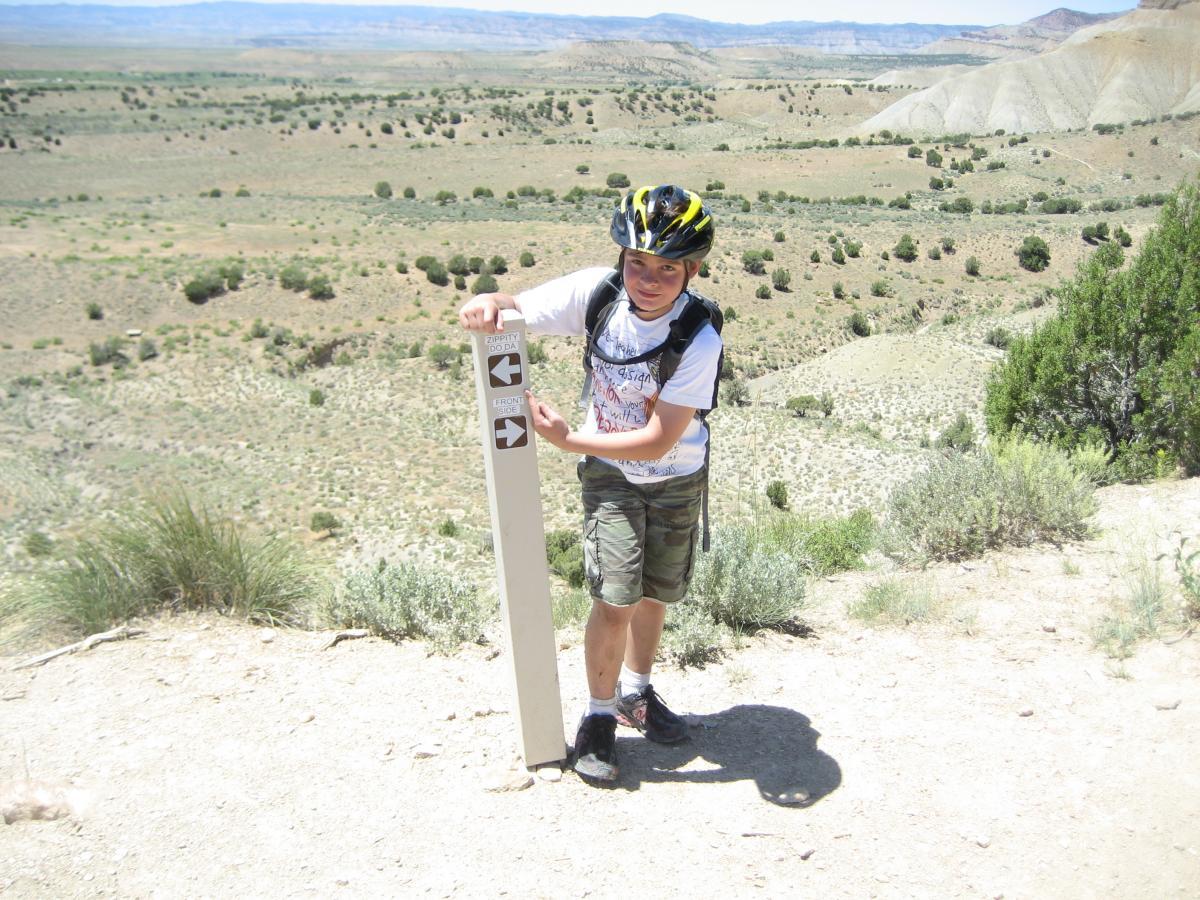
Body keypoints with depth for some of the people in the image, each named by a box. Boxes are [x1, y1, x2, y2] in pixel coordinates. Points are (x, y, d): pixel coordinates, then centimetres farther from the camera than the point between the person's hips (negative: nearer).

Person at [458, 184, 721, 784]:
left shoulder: (700, 340, -29)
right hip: (609, 471, 0)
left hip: (677, 477, 0)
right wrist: (488, 303, -38)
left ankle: (635, 691, 42)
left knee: (655, 596, 15)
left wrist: (567, 439, -33)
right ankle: (600, 715, 14)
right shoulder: (596, 292, -23)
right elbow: (519, 309, -14)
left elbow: (659, 441, -29)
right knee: (615, 600, -9)